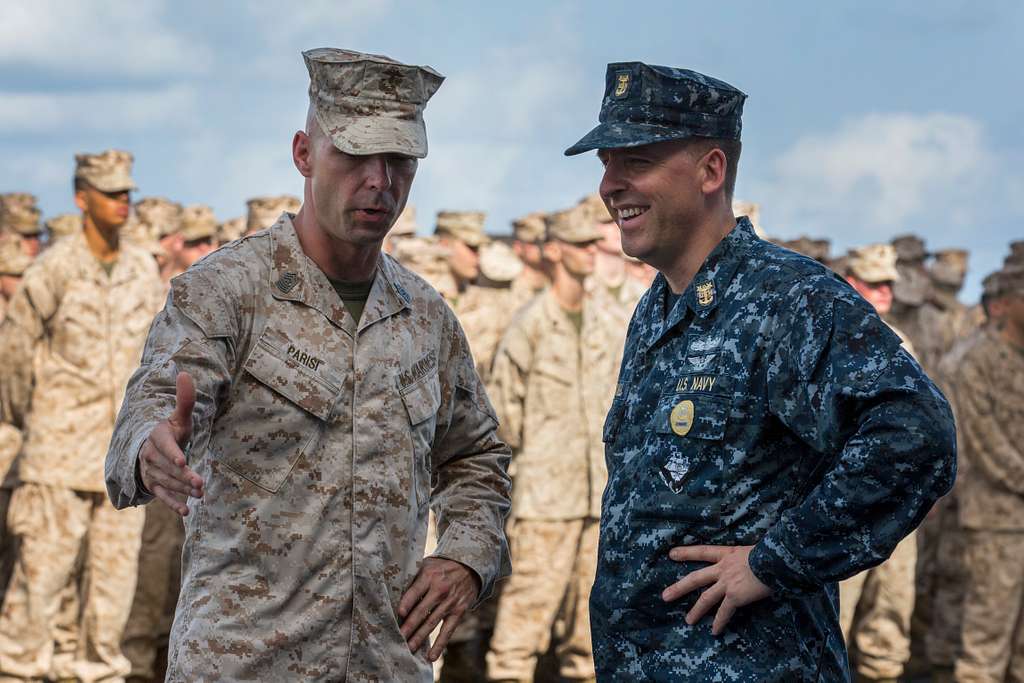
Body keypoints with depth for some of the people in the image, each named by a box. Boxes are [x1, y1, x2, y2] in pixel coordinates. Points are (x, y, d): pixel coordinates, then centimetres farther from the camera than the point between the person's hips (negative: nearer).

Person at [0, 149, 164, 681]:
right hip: (62, 445, -5)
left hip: (124, 449, 5)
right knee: (44, 562, -4)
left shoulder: (144, 271, 6)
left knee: (116, 562, 6)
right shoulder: (54, 269, -8)